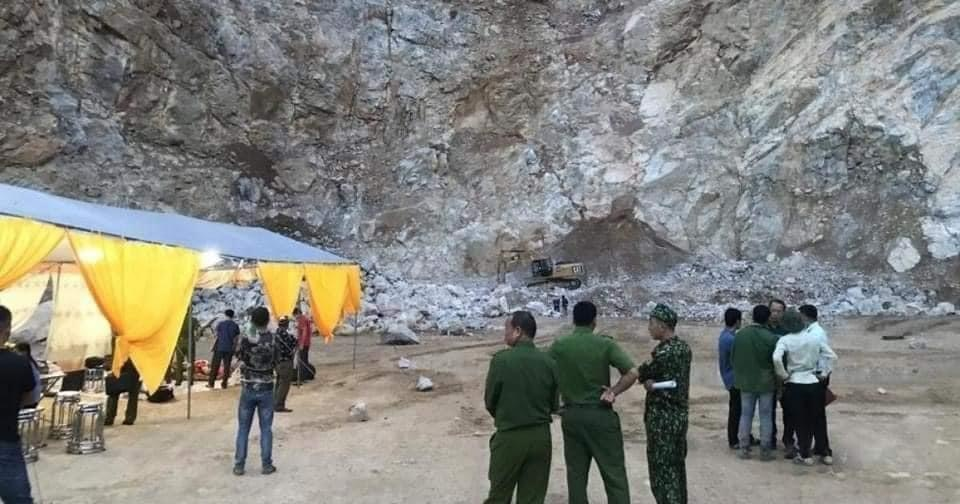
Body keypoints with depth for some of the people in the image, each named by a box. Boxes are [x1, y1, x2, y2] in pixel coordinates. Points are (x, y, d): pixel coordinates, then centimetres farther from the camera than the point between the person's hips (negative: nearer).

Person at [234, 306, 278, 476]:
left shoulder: (246, 340, -10)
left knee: (243, 428, 10)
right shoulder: (273, 341, -8)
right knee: (266, 428, 8)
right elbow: (275, 365, 0)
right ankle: (266, 465, 11)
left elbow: (241, 362, -3)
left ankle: (239, 465, 13)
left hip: (248, 389, 0)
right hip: (266, 390, 0)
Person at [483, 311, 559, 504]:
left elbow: (490, 401, -6)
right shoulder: (549, 362, -3)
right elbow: (554, 405, 4)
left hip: (509, 436, -3)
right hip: (541, 436, 3)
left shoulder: (501, 359, -15)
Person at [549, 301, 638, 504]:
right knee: (614, 473, 6)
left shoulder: (559, 345, -2)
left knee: (576, 473, 11)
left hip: (571, 415, 2)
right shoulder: (605, 343, -8)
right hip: (601, 414, -2)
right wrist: (614, 391, -5)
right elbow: (632, 373, -15)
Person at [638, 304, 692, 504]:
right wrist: (651, 383, -6)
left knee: (662, 469, 2)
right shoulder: (684, 347, 6)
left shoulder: (663, 352, -22)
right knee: (677, 465, 19)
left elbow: (641, 374, -10)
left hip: (662, 417, -9)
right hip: (681, 414, 9)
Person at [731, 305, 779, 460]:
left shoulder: (740, 334, -4)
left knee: (746, 415, 11)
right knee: (766, 416, 7)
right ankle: (765, 451, 12)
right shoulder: (771, 338, -16)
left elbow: (733, 357, 3)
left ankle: (744, 449, 15)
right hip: (766, 382, -3)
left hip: (745, 382, 3)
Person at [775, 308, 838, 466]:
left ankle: (805, 456, 15)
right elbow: (832, 356, -1)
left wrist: (784, 375, -12)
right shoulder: (815, 337, -2)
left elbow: (776, 359, -26)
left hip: (795, 385, -3)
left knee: (801, 422, 9)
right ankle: (824, 454, 23)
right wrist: (823, 374, 7)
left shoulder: (785, 340, -12)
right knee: (818, 420, 16)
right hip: (814, 383, 3)